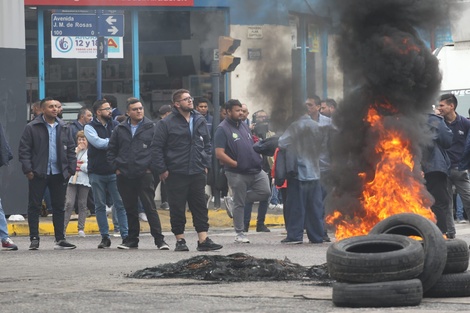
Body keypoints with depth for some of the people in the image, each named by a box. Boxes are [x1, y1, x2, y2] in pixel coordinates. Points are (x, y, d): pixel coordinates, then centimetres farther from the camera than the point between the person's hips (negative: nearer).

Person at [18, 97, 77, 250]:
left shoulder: (64, 128, 9)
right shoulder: (32, 128, -3)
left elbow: (70, 149, 12)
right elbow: (24, 150, -5)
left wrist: (71, 169, 2)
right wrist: (28, 169, -13)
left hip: (59, 174, 3)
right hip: (38, 174, -3)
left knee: (59, 207, 7)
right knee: (34, 207, 1)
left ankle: (60, 239, 13)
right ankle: (34, 239, 8)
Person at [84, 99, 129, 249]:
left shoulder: (115, 125, 8)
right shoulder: (90, 127, 0)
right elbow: (98, 142, -15)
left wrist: (106, 142, -16)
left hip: (114, 171, 1)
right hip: (97, 173, -1)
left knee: (120, 204, -3)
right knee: (100, 206, 5)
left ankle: (125, 235, -1)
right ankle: (105, 237, 12)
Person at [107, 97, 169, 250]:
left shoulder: (151, 128, 2)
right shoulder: (120, 129, 11)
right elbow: (111, 150, 16)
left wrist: (152, 167, -6)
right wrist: (116, 167, 6)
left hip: (144, 174, -3)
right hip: (125, 177, 3)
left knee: (150, 208, -6)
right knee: (130, 209, 10)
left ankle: (159, 239, -5)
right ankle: (132, 240, 18)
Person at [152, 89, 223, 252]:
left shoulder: (200, 121, 10)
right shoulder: (166, 123, -6)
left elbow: (207, 144, 19)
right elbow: (157, 147, -6)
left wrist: (205, 164, 9)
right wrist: (162, 170, -10)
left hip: (197, 172, 5)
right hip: (176, 174, -4)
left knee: (200, 207, 4)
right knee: (177, 208, 1)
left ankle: (203, 239, 6)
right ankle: (180, 240, 9)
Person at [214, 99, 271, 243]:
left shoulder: (243, 125, 15)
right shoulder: (222, 129, -9)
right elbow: (219, 154, -15)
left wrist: (257, 159, 10)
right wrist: (236, 164, -13)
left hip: (255, 170, 7)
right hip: (237, 173, -7)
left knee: (265, 192, -3)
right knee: (239, 204, 1)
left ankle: (233, 201, 14)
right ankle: (240, 233, 13)